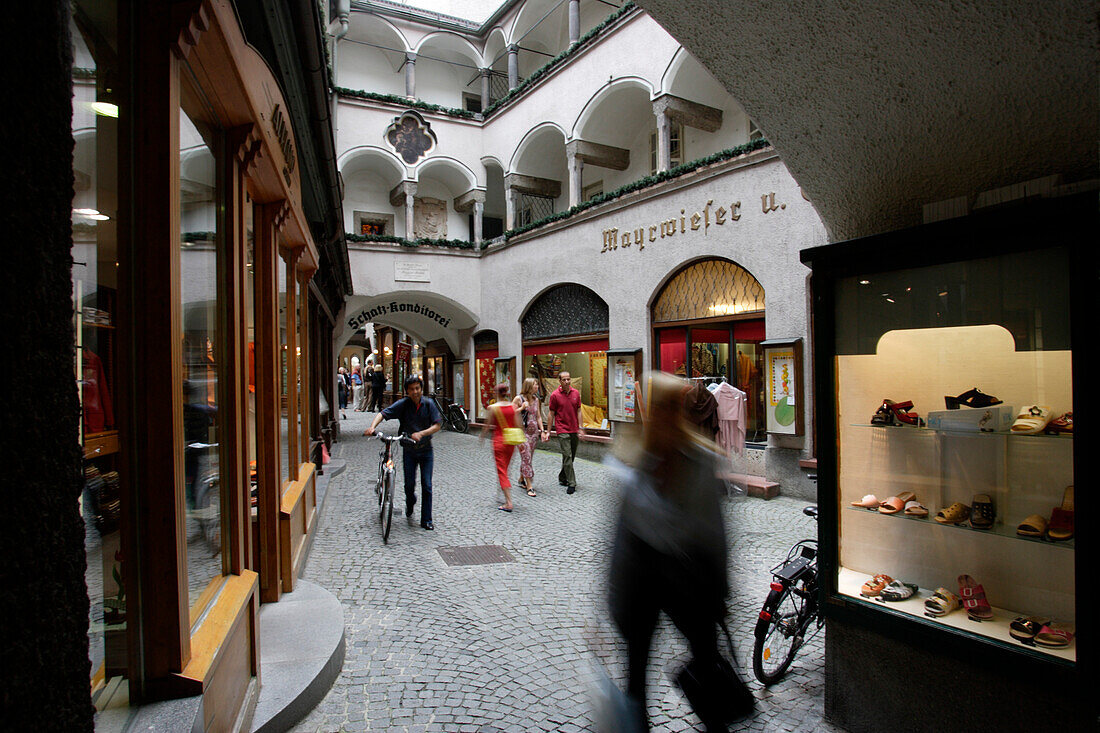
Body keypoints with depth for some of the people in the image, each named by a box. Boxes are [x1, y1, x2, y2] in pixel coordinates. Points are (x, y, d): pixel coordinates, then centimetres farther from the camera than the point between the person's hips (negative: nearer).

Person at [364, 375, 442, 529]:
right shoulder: (403, 404, -8)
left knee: (426, 485, -4)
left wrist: (421, 433, -26)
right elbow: (383, 414, -16)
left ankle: (426, 520, 8)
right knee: (409, 484, 1)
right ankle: (410, 503, 36)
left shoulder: (429, 404, -6)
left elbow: (438, 425, -10)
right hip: (409, 450, 0)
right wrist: (372, 427, -35)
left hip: (426, 450, 0)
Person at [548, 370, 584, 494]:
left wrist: (580, 428, 4)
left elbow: (578, 411, 10)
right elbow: (551, 414, -1)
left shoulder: (576, 393, 5)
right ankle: (571, 484, -4)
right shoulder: (555, 395, -6)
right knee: (567, 456, -9)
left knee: (571, 456, 13)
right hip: (562, 430, -5)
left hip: (574, 430, 5)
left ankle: (562, 478, 32)